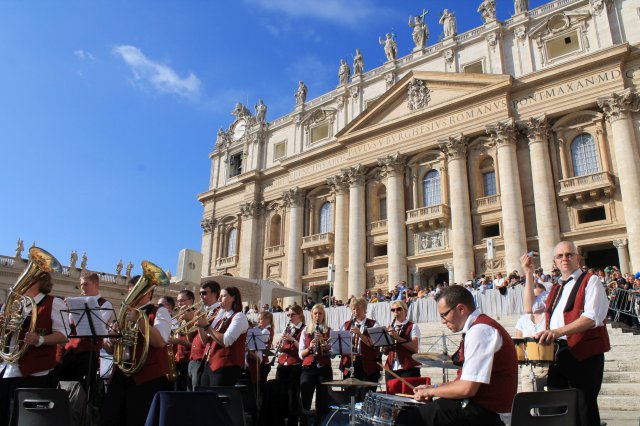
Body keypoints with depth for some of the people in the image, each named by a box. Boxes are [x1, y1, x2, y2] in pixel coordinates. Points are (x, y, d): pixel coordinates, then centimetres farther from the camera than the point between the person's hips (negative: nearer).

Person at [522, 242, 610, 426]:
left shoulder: (590, 281, -2)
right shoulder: (556, 289, 19)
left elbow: (592, 318, -16)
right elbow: (531, 309, 15)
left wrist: (558, 331, -29)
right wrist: (529, 274, 12)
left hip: (584, 354, -7)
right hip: (557, 354, 7)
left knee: (584, 408, -3)